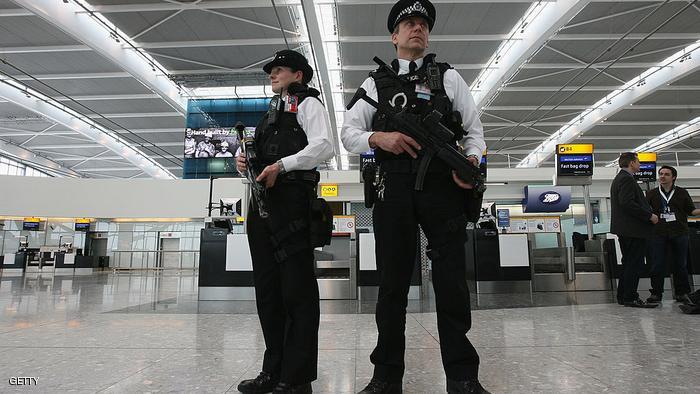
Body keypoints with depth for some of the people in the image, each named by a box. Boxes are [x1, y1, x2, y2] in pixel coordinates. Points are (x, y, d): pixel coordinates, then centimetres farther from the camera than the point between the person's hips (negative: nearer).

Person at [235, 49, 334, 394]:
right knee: (267, 289, 8)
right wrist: (245, 163, 7)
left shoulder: (308, 103, 8)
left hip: (291, 200, -8)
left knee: (297, 289, -7)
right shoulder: (271, 113, 30)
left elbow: (323, 147, -9)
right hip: (261, 201, 8)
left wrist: (280, 165, -17)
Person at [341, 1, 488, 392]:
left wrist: (471, 160, -9)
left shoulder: (449, 76, 17)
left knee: (452, 283, 1)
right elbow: (349, 132, 11)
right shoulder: (376, 81, 18)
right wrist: (379, 138, -9)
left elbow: (475, 131, 12)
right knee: (393, 284, 5)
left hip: (444, 187, 0)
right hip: (394, 190, 1)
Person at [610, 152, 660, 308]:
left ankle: (623, 296, 20)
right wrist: (649, 215, -17)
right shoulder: (627, 179, -14)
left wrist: (649, 214, 18)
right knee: (635, 264, -6)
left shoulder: (619, 178, 19)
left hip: (625, 230, 11)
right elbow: (627, 203, -24)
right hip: (634, 230, -11)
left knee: (628, 264, 15)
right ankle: (630, 298, -2)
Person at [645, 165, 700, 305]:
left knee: (680, 264, 7)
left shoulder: (682, 193, 8)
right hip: (659, 233, 0)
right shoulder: (652, 194, 8)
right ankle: (656, 293, 8)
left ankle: (682, 293, 18)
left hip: (679, 233, 0)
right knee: (657, 265, 0)